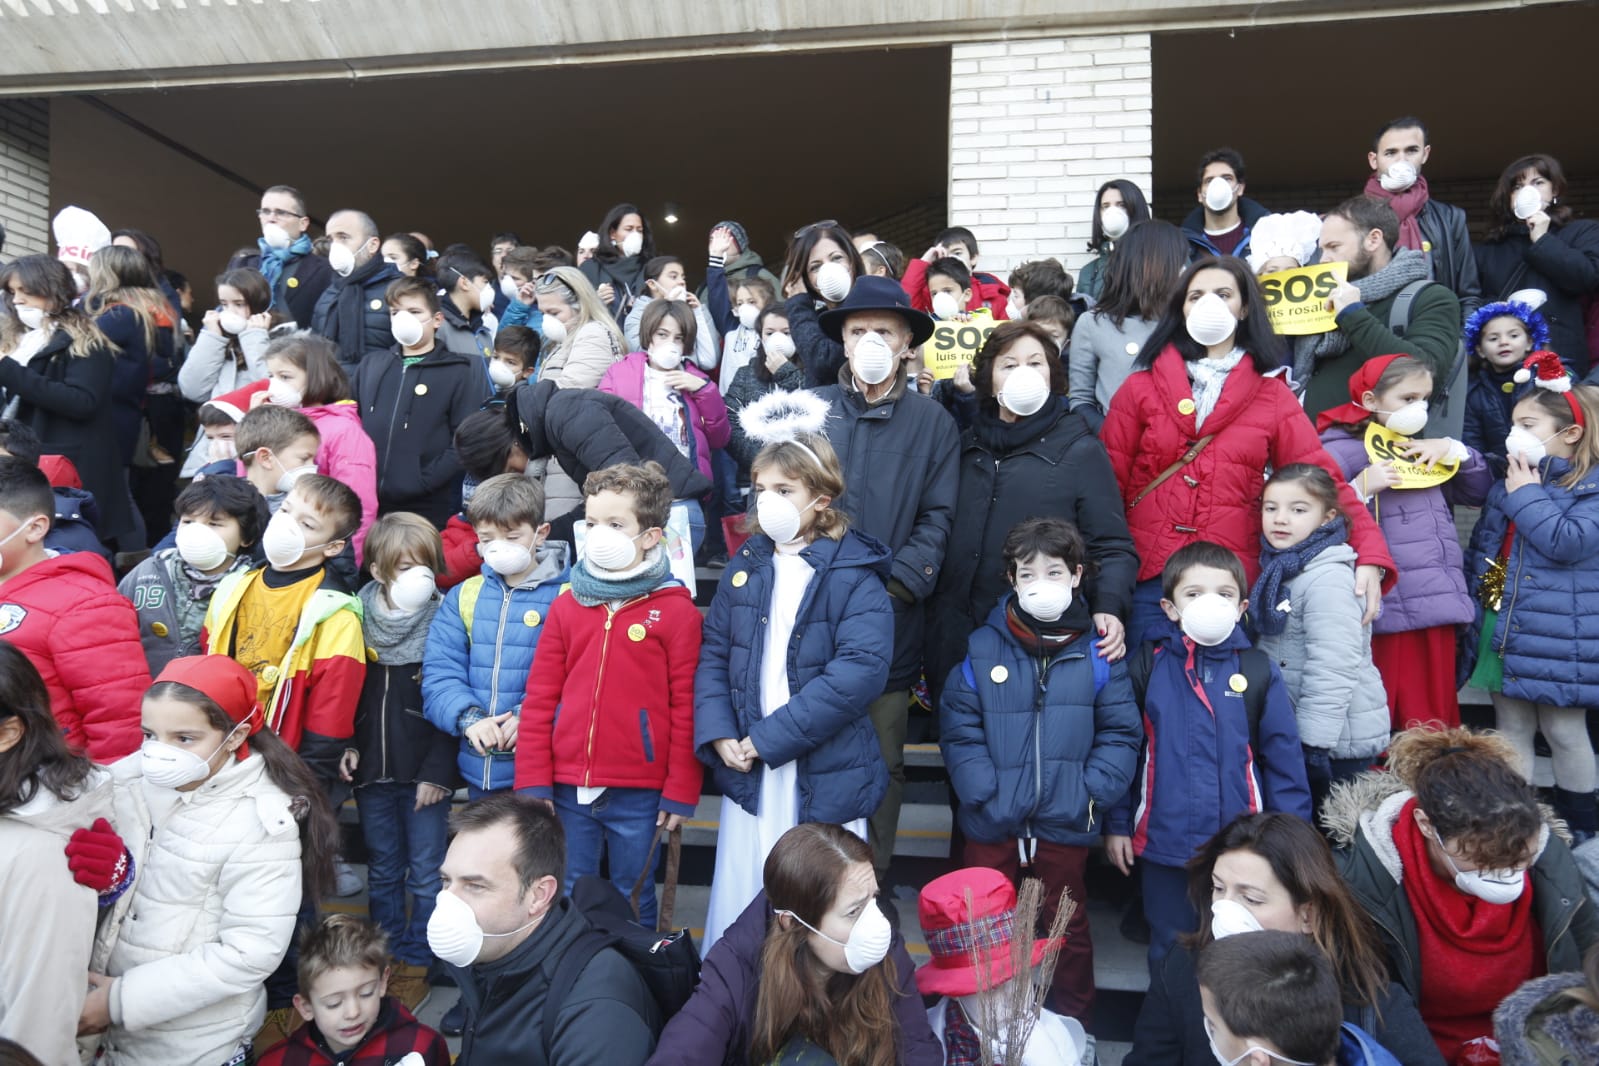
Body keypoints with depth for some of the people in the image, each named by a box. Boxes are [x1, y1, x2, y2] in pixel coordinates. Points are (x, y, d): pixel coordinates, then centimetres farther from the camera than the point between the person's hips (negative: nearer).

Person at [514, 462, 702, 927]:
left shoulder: (676, 610, -6)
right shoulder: (566, 605, 5)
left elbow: (686, 708, -6)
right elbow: (539, 699, 5)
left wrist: (681, 792, -6)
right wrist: (533, 784, 2)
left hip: (638, 793, -3)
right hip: (568, 789, 3)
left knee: (633, 906, 13)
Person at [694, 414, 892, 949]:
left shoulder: (854, 573, -9)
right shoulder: (746, 565, 8)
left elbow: (860, 670, -20)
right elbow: (714, 653, 8)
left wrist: (770, 738, -19)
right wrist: (718, 734, -8)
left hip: (825, 779, -4)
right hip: (747, 774, 4)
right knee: (739, 909, 14)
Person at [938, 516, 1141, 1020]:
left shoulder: (1097, 653, -4)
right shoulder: (982, 649, -5)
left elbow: (1121, 733, -4)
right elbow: (958, 729, -7)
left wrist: (1092, 793, -14)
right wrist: (984, 794, -15)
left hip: (1066, 826, 0)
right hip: (992, 824, 0)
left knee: (1068, 928, 19)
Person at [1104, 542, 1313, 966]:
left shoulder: (1259, 671, -4)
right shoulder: (1148, 668, -3)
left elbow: (1284, 759, -1)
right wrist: (1117, 823, 2)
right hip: (1163, 845, 1)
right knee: (1169, 957, 18)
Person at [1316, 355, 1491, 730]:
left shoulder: (1423, 450, 20)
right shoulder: (1341, 450, -3)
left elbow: (1480, 491, 21)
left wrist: (1453, 450, 8)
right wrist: (1362, 488, -23)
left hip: (1439, 603, 7)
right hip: (1386, 611, -7)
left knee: (1434, 721, 13)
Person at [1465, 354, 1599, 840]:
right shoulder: (1507, 485, 10)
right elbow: (1480, 544, 17)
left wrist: (1528, 495, -16)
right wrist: (1482, 588, 5)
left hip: (1558, 636, -6)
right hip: (1504, 628, 6)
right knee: (1511, 727, 13)